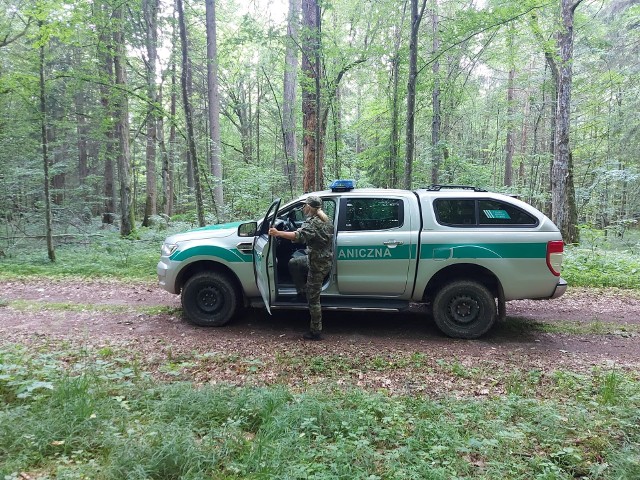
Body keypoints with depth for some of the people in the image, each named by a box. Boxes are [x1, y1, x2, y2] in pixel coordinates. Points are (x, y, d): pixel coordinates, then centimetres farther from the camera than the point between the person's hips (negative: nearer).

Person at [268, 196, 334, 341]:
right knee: (293, 263, 24)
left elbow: (299, 236, -39)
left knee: (313, 299, 1)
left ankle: (315, 332, 11)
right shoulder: (326, 220, 7)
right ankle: (302, 292, 27)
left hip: (318, 264, -9)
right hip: (324, 259, 9)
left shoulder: (312, 223, -21)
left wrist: (278, 233, -39)